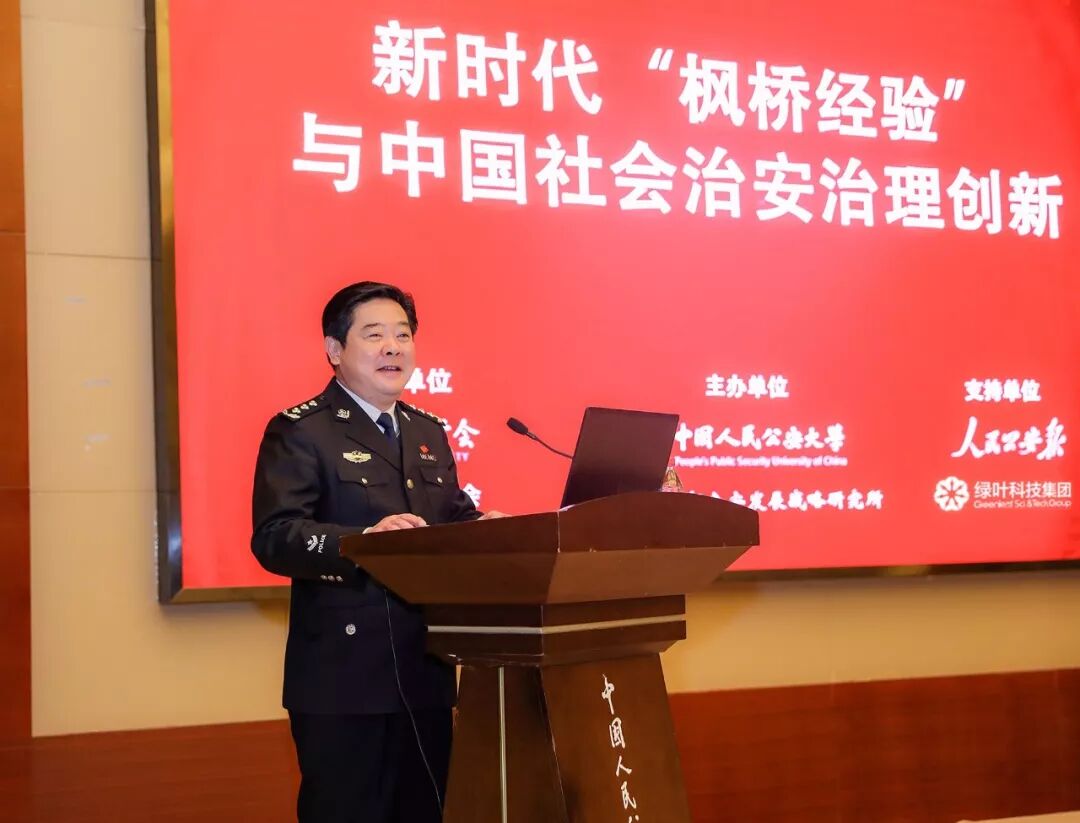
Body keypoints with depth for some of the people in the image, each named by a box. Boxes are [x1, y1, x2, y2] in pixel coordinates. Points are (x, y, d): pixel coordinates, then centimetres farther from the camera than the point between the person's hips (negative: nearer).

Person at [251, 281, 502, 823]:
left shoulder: (428, 433, 17)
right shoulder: (300, 431, -6)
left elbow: (455, 520, 19)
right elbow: (273, 538, -18)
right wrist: (365, 541, -32)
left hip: (426, 672, 7)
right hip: (343, 677, -7)